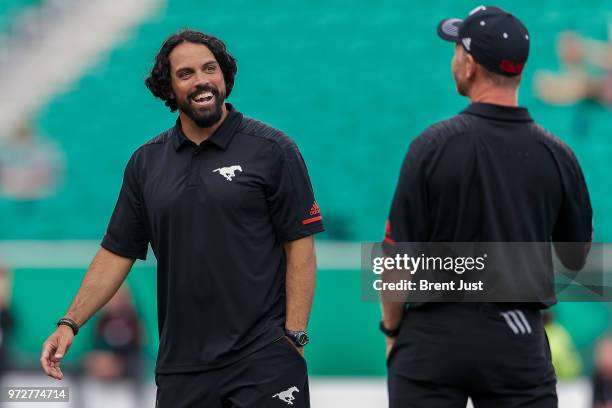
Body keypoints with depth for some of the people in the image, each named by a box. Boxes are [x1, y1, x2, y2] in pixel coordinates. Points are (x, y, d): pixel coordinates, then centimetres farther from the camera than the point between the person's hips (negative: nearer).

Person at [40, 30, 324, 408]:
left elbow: (300, 246, -4)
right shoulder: (146, 162, 10)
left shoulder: (272, 150, -2)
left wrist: (294, 337, -11)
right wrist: (70, 323, 2)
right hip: (181, 363, 4)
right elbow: (117, 252, 12)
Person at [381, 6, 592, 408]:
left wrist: (392, 329, 6)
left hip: (433, 339, -2)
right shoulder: (557, 155, -1)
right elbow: (576, 258, 11)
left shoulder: (433, 145, -9)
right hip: (519, 341, 2)